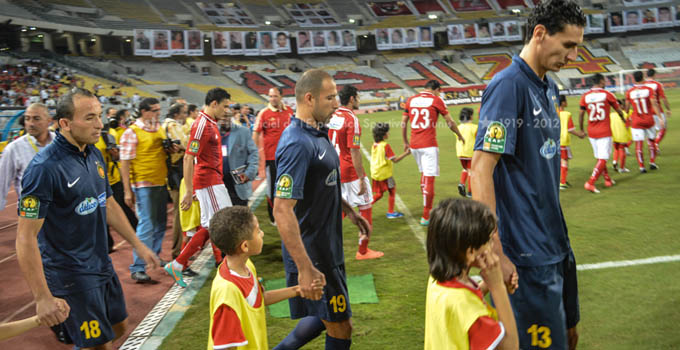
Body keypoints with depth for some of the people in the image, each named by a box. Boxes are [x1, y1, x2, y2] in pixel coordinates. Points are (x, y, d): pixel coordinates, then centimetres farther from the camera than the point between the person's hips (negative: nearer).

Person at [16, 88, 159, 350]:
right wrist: (43, 298, -25)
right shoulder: (45, 168, -23)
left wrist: (138, 244, 14)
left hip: (102, 266, 8)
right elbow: (26, 237, -23)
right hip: (70, 275, -8)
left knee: (119, 328, 20)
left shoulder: (94, 154, 3)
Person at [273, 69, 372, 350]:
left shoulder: (317, 133, 6)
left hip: (328, 246, 10)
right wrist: (305, 269, -32)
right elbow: (282, 210, -30)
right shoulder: (297, 144, -25)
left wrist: (349, 211, 18)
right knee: (340, 327, 6)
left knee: (329, 316, 23)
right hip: (312, 253, -9)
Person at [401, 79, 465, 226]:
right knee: (429, 179, -3)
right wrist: (460, 136, 19)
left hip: (414, 145, 6)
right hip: (428, 145, -6)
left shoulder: (411, 100, 11)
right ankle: (425, 216, -1)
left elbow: (403, 123, 12)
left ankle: (428, 208, 27)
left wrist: (405, 142, 22)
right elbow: (450, 123, 4)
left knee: (424, 174, 21)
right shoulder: (436, 100, -1)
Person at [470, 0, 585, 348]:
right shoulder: (508, 85, -17)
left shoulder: (549, 87, 10)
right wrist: (494, 253, -26)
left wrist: (559, 234, 16)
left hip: (556, 244, 9)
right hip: (527, 254, -9)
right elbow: (481, 168, -23)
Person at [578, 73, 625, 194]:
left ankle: (607, 180, 31)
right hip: (604, 132, -4)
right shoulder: (607, 94, -4)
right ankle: (590, 183, -14)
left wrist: (581, 130, 14)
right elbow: (618, 109, 9)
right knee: (603, 159, -3)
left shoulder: (585, 96, 2)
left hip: (591, 132, 4)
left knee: (599, 158, 18)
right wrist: (623, 119, 28)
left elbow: (581, 114, 2)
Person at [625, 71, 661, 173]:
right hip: (649, 120, 1)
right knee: (651, 140, 19)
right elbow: (654, 104, -13)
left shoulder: (629, 92, -4)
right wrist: (660, 118, -13)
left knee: (638, 144, 0)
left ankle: (641, 166, -2)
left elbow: (627, 107, 3)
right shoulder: (649, 90, -6)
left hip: (637, 121, -1)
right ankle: (652, 162, 23)